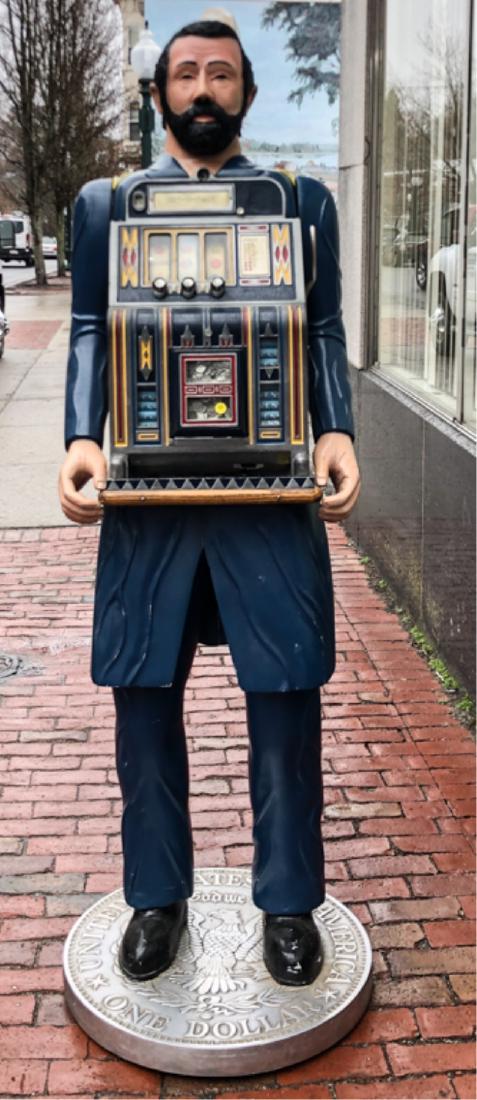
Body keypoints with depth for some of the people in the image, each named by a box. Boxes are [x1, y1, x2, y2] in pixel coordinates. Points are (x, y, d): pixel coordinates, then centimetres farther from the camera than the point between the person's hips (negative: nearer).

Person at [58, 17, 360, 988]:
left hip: (271, 487, 0)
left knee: (286, 699, 3)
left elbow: (323, 332, 7)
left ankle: (289, 901, 23)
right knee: (143, 697, 8)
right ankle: (157, 896, 27)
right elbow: (90, 332, 7)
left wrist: (336, 432, -10)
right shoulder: (105, 203, 12)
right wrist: (81, 439, -9)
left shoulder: (303, 203, 11)